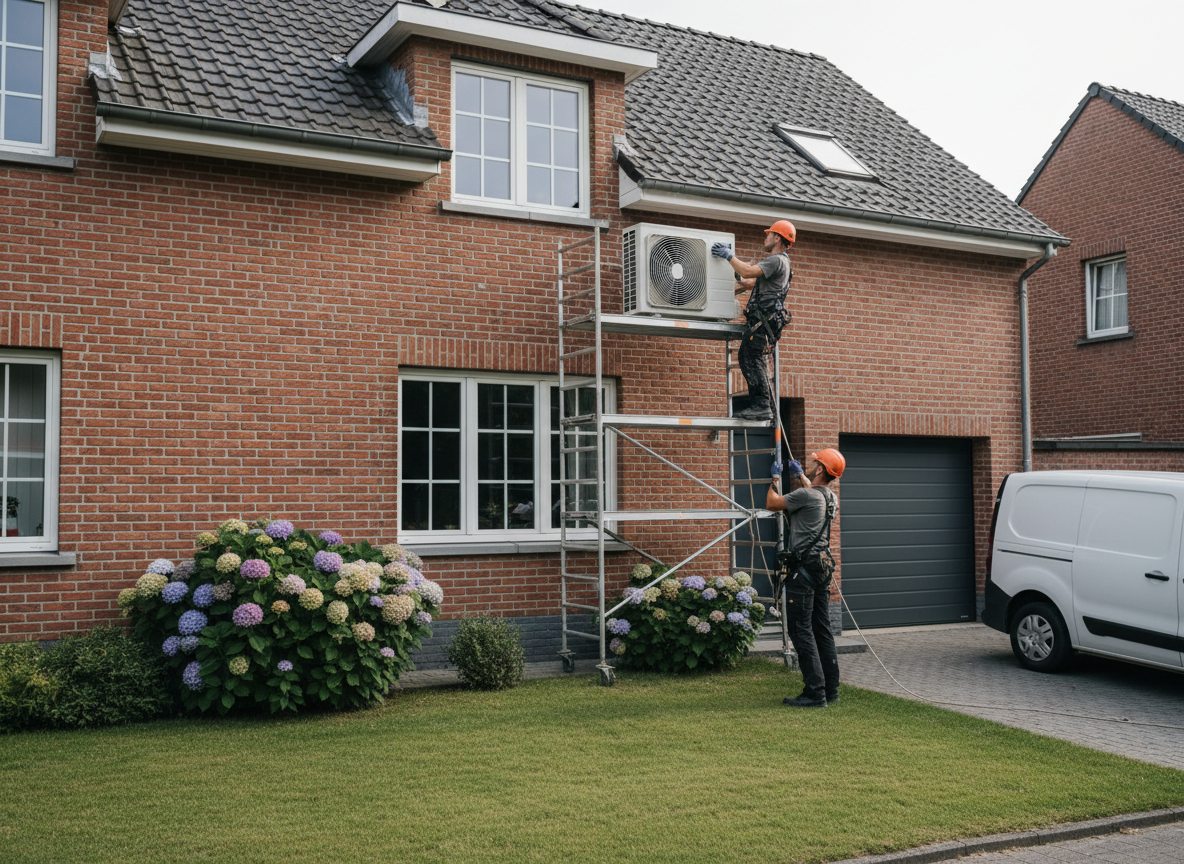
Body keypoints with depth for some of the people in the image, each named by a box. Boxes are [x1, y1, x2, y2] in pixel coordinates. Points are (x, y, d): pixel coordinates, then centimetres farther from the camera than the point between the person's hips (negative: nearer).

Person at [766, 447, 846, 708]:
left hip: (803, 568, -9)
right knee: (822, 630, 13)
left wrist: (776, 477, 10)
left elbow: (772, 503, -4)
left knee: (801, 631, -6)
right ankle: (830, 690, 17)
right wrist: (798, 475, 38)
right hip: (823, 567, 9)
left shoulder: (806, 495, -17)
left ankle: (815, 693, -6)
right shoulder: (830, 498, 10)